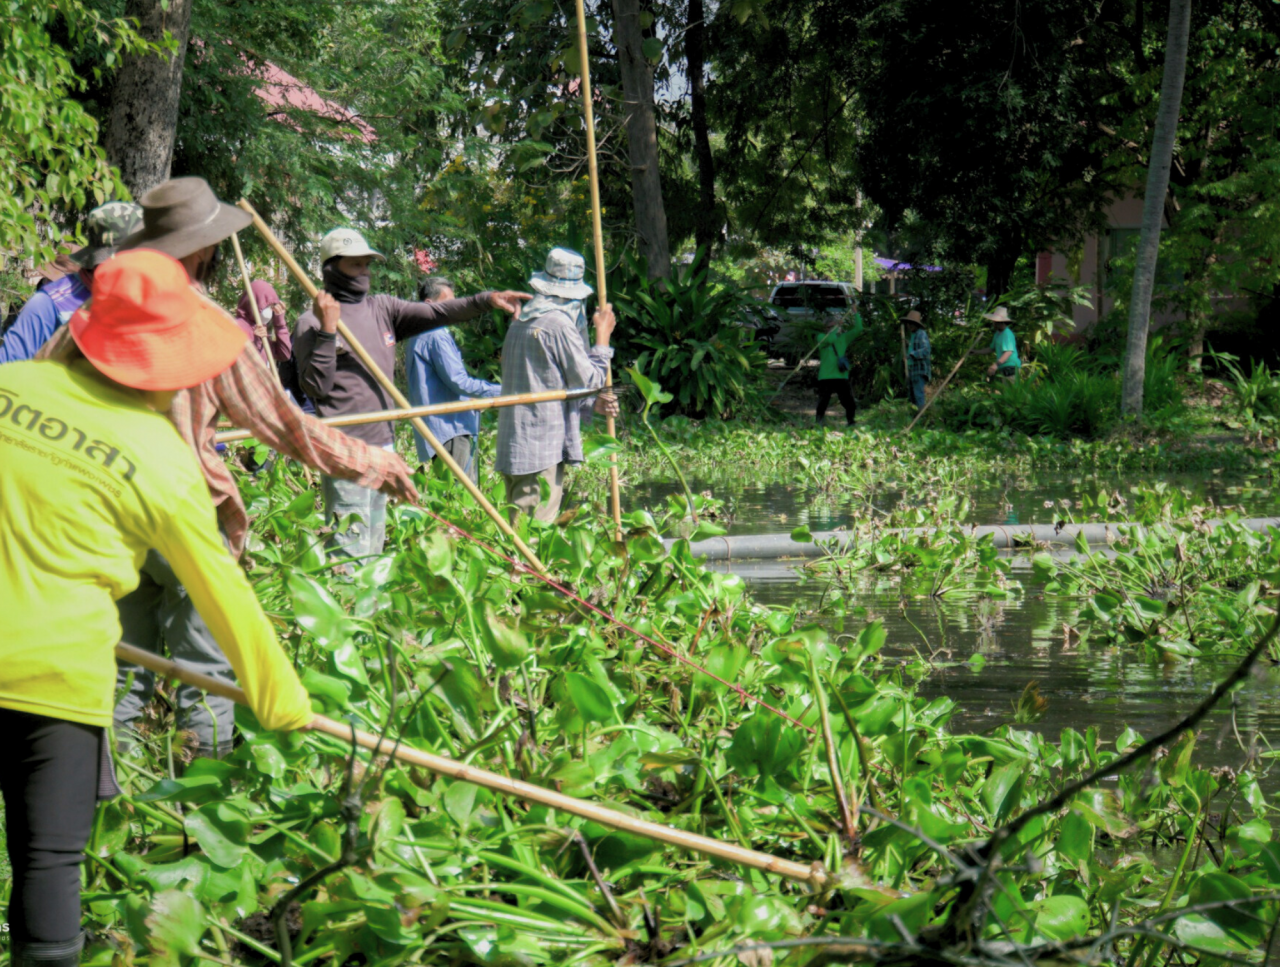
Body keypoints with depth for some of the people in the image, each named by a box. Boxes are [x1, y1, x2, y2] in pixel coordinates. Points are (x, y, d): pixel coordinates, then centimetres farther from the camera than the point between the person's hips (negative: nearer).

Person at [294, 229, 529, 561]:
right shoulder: (311, 323, -5)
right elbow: (315, 387, -13)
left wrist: (485, 300, -10)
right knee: (350, 545, -10)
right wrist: (327, 332, -20)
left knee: (375, 541, 12)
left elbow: (435, 313, 3)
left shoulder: (382, 309, 13)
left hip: (384, 443, 7)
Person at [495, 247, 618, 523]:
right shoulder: (559, 324, -12)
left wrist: (592, 404, 13)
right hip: (543, 448, -9)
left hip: (512, 446, 9)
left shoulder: (520, 324, 15)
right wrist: (602, 337, 5)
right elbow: (589, 381, -7)